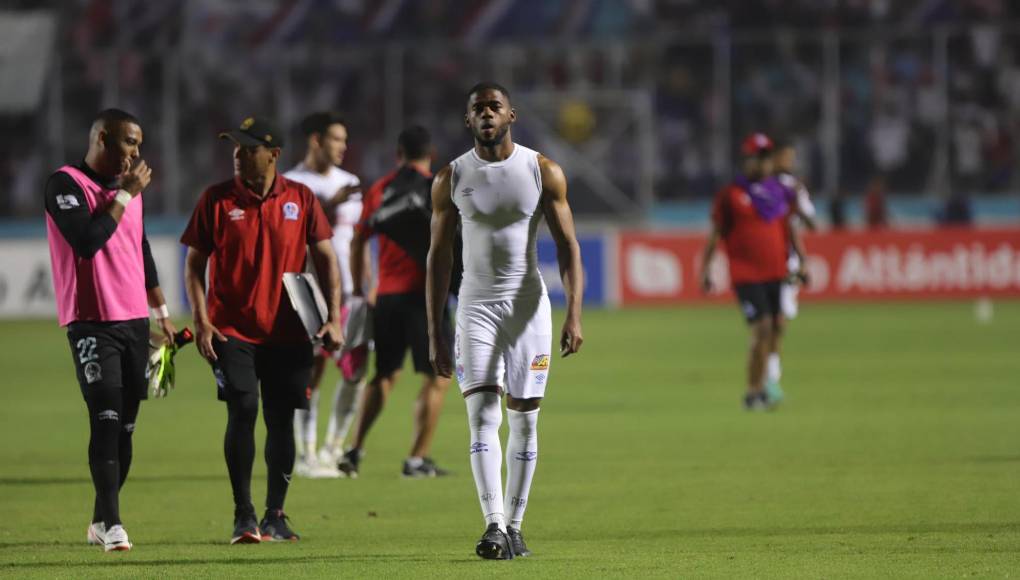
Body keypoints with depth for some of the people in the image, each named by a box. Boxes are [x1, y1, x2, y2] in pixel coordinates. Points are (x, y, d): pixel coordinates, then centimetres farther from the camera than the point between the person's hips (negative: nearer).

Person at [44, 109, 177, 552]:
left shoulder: (129, 187, 16)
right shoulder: (67, 184, -8)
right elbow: (87, 241, -22)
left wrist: (161, 311, 25)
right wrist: (125, 196, -14)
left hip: (134, 321, 7)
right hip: (92, 324, -7)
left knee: (125, 425, 6)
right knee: (106, 420, -15)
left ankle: (100, 522, 13)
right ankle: (112, 525, -18)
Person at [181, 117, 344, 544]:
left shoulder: (301, 199, 4)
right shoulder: (216, 200, 0)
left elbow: (325, 258, 8)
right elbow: (194, 264, 3)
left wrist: (333, 318, -1)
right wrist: (201, 321, -7)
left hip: (287, 332, 2)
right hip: (231, 329, -2)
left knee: (281, 420, 4)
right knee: (243, 412, -13)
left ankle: (275, 515, 16)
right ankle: (243, 516, -5)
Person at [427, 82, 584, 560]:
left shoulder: (543, 172, -1)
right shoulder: (451, 178, 1)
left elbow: (567, 246, -1)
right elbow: (439, 257, 4)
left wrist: (574, 315, -12)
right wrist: (435, 335, 1)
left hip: (528, 304, 0)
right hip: (476, 305, 0)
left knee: (524, 418, 2)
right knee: (482, 414, -13)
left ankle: (513, 526, 11)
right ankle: (494, 524, -21)